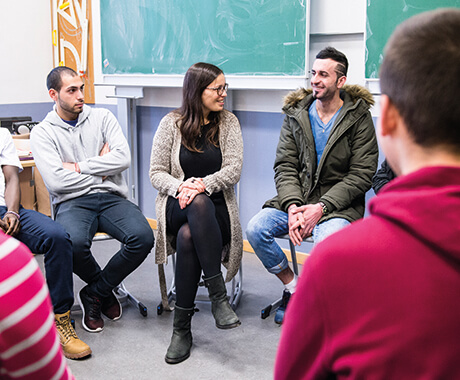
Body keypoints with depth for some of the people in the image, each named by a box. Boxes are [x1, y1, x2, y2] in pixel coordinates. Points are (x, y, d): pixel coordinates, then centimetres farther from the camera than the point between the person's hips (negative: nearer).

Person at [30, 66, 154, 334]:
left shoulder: (103, 117, 13)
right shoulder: (43, 133, 6)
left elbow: (123, 158, -3)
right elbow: (56, 181, -8)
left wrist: (78, 166, -5)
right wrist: (101, 170, 0)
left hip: (111, 197, 2)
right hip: (72, 202, -2)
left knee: (143, 237, -27)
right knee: (73, 243, -36)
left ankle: (94, 293, -2)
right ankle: (106, 291, -1)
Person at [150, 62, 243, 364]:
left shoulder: (228, 122, 7)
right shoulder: (172, 123, 5)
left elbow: (234, 169, -4)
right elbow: (156, 172, 2)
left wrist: (203, 185, -22)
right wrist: (181, 187, -19)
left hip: (217, 209, 1)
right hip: (178, 207, 0)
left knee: (187, 237, -35)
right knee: (198, 204, -39)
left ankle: (182, 328, -25)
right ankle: (219, 295, -37)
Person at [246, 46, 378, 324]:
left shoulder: (358, 117, -3)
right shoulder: (296, 114, 7)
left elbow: (361, 175, -7)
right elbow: (285, 166, 3)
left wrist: (320, 207, -18)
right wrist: (293, 206, -16)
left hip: (339, 203, -4)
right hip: (298, 198, 4)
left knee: (329, 242, -35)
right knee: (255, 229, -19)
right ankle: (293, 288, 3)